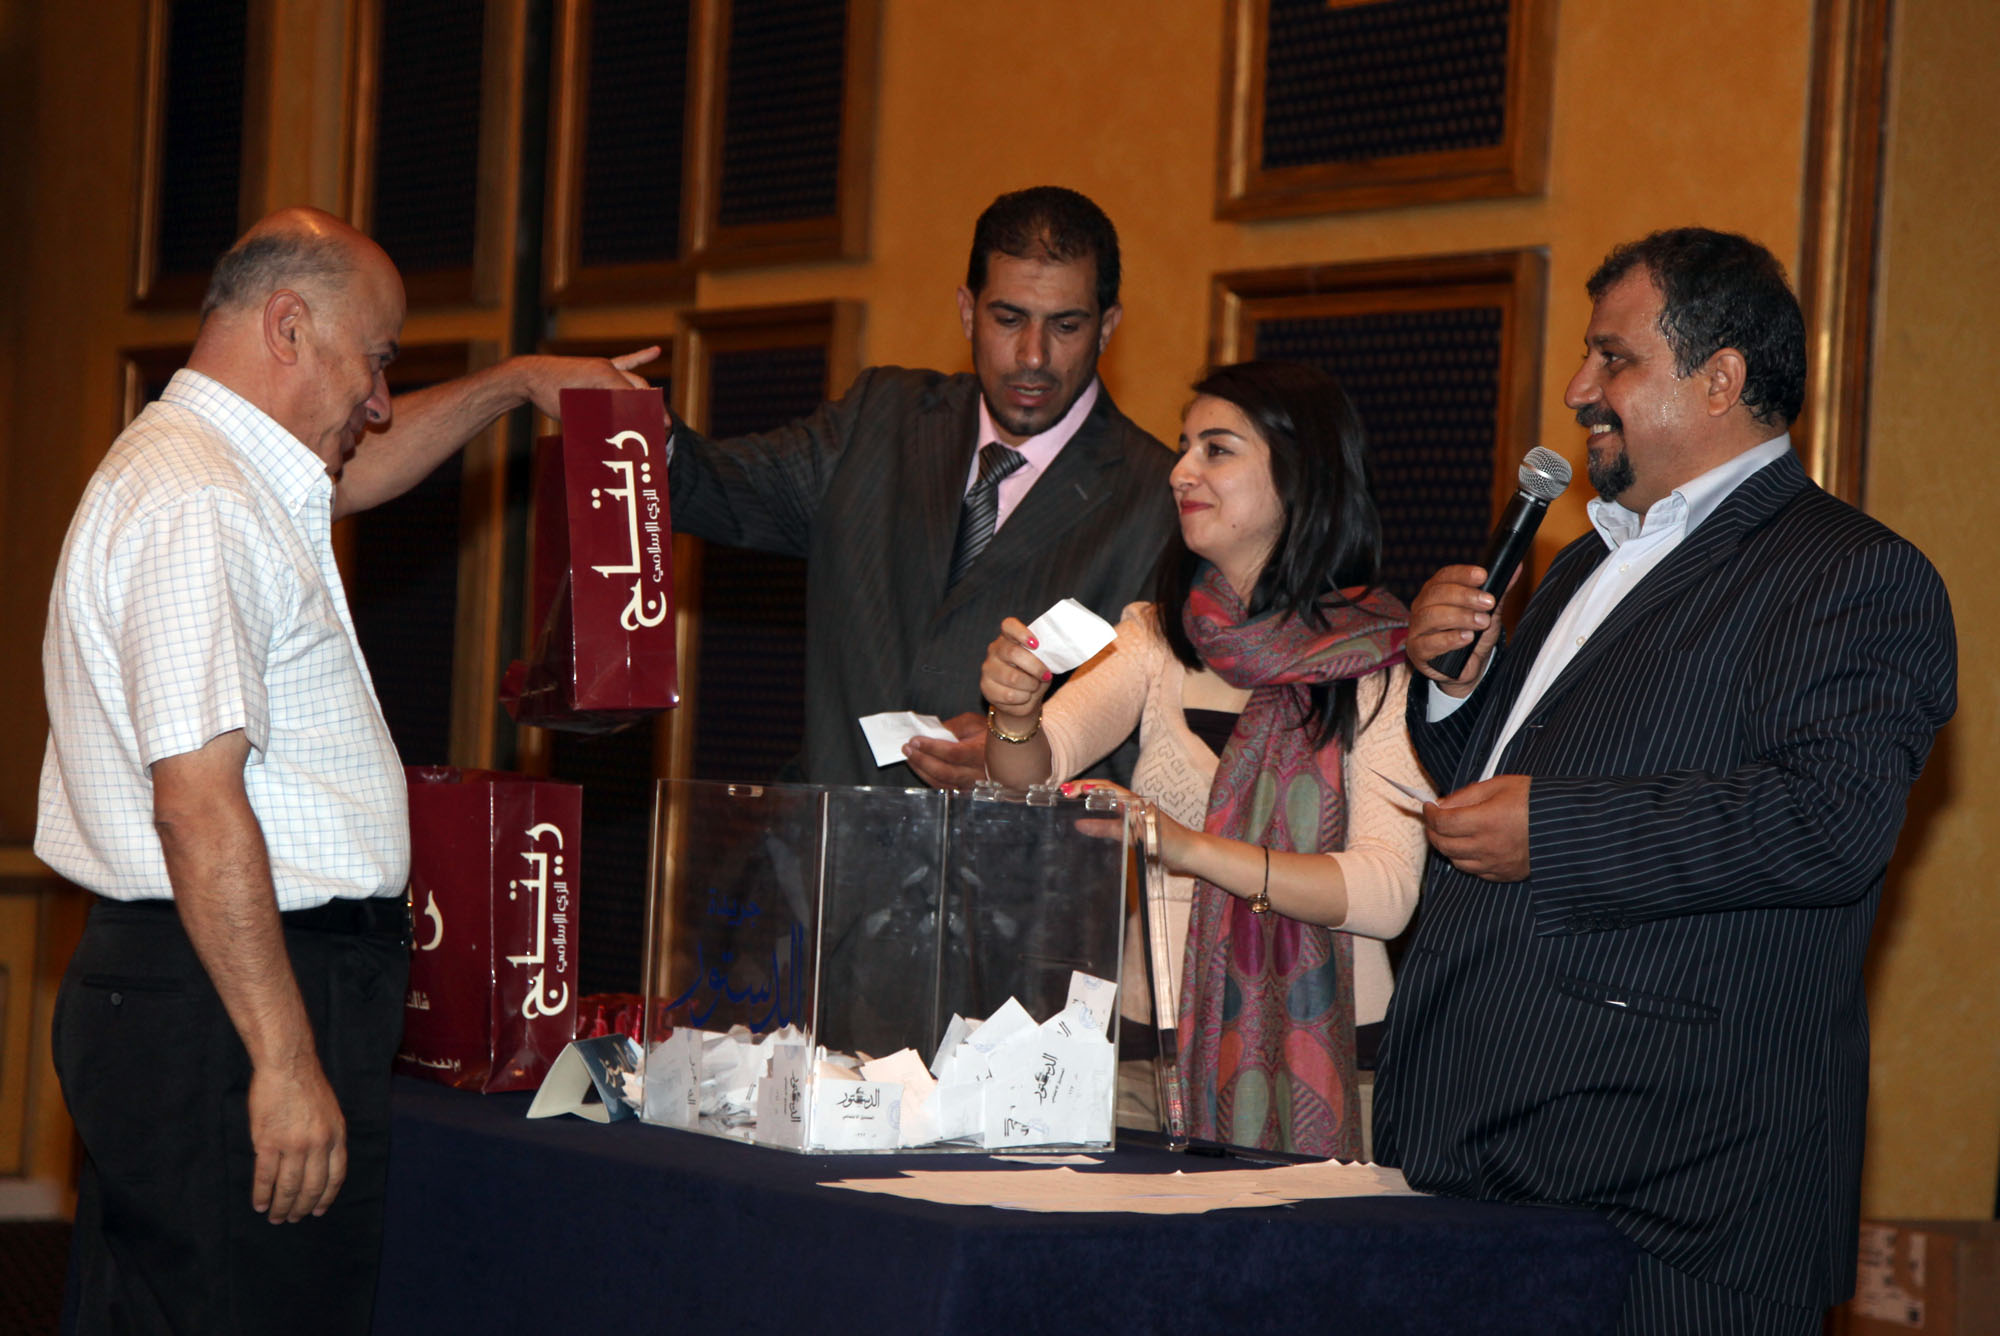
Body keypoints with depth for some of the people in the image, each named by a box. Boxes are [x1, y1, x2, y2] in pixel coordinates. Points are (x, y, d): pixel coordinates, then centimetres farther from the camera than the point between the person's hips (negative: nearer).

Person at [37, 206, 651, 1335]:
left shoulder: (208, 469, 17)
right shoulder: (200, 510, -16)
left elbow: (354, 473, 41)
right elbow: (199, 806, -23)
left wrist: (512, 385, 40)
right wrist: (285, 1060, -23)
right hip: (226, 1002, -11)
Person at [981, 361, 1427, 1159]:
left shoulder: (1380, 661, -5)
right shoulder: (1155, 638, 10)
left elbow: (1388, 890, -14)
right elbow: (1032, 773, -3)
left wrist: (1190, 849, -23)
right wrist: (1015, 715, -25)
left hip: (1315, 1057, -3)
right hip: (1148, 1045, 4)